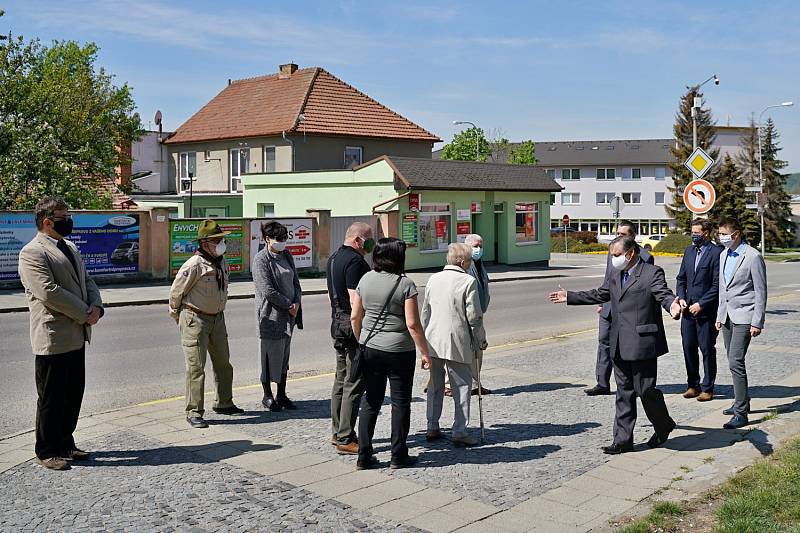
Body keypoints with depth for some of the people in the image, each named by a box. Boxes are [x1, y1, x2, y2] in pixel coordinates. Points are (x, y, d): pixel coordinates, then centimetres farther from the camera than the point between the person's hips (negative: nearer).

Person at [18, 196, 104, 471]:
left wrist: (96, 307, -3)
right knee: (51, 397, 3)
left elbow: (87, 281, 17)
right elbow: (49, 292, -20)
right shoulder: (32, 252, -11)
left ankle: (65, 444, 28)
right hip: (53, 337, -8)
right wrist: (85, 313, -16)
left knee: (73, 394, 15)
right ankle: (47, 451, 16)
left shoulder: (70, 248, 16)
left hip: (77, 335, 8)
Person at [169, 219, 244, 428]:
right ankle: (194, 412, 2)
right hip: (195, 320, -8)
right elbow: (176, 292, -10)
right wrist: (177, 316, 1)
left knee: (223, 362, 16)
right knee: (196, 366, -5)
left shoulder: (222, 262, 6)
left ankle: (223, 403, 32)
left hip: (217, 318, 8)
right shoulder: (194, 265, -19)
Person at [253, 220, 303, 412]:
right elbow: (268, 291, -16)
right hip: (271, 315, -7)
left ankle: (281, 395, 21)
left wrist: (296, 303, -2)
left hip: (288, 315, 7)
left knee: (284, 355, 12)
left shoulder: (287, 256, 11)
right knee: (270, 355, 0)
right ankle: (267, 396, 13)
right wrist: (289, 305, -12)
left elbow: (295, 282, 14)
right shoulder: (261, 259, -11)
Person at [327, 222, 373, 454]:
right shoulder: (355, 261, -16)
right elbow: (355, 299, -22)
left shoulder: (333, 258, 15)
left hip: (337, 322, 10)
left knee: (341, 378, 16)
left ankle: (338, 432, 23)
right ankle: (345, 439, -3)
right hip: (354, 325, -10)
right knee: (354, 383, -6)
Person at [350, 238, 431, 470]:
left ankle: (364, 455, 14)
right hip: (399, 350, -4)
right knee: (400, 402, 8)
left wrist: (361, 342, 18)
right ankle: (398, 456, 14)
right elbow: (413, 324, -15)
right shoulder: (405, 284, -13)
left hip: (370, 349, 5)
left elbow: (355, 317, 4)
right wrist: (425, 352, -8)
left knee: (371, 401, 13)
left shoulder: (365, 279, 1)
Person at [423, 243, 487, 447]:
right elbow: (474, 316, -9)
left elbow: (425, 311, 12)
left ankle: (432, 428, 20)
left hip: (433, 341, 6)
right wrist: (481, 339, 3)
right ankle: (459, 432, 1)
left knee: (435, 385, 16)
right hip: (457, 342, -6)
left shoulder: (433, 279, 7)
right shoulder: (468, 281, -10)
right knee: (462, 386, 3)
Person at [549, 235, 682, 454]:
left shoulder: (652, 273, -8)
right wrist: (569, 297, 30)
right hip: (620, 346, 7)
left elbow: (665, 295, -20)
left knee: (645, 390, 1)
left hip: (642, 344, -7)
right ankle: (623, 440, 16)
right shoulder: (615, 276, 15)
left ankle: (664, 425, 28)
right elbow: (598, 295, 26)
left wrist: (673, 306, -43)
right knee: (624, 393, 11)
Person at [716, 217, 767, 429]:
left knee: (735, 362, -14)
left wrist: (757, 322, -13)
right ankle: (742, 402, 28)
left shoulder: (753, 257, -11)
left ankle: (741, 413, -11)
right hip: (727, 316, 8)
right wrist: (719, 316, 17)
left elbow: (761, 292, -10)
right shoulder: (723, 255, 12)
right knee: (733, 362, 14)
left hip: (743, 317, -8)